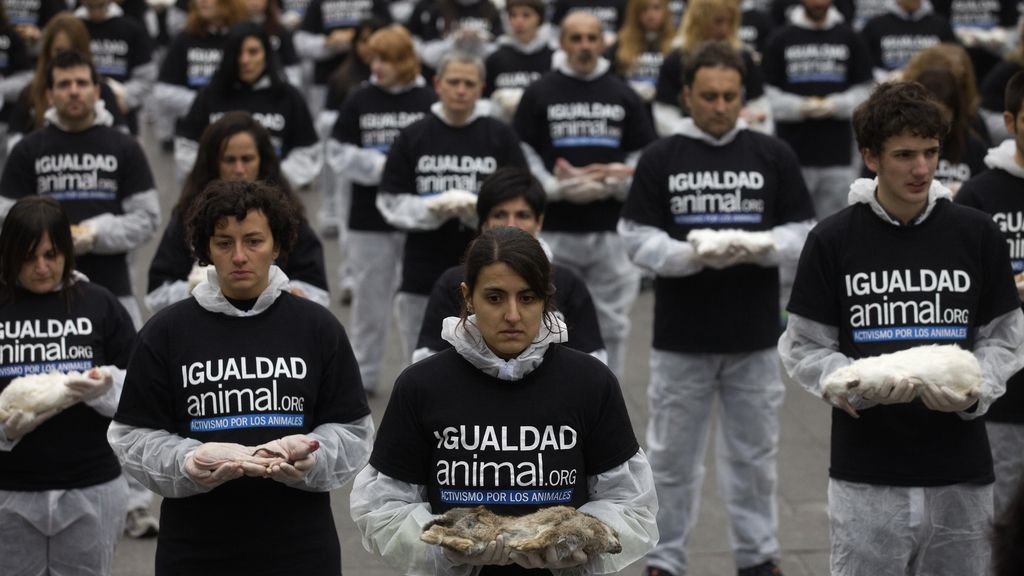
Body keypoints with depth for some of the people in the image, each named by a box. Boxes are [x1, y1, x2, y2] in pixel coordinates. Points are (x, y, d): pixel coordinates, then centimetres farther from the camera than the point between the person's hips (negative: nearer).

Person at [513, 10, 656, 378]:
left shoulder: (624, 96, 8)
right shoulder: (539, 94, 2)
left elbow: (641, 156, 7)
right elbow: (523, 154, -1)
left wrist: (609, 184, -10)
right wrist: (559, 187, -14)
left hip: (611, 229, 2)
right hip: (554, 230, -1)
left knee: (610, 321, 6)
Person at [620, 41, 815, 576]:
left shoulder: (773, 155, 3)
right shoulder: (660, 158, 0)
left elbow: (801, 232, 3)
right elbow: (637, 237, -2)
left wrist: (762, 247, -16)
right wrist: (690, 255, -19)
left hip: (754, 336, 1)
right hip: (680, 335, -1)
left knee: (753, 452, 11)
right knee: (673, 455, 8)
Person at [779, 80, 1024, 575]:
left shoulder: (977, 234, 4)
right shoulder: (832, 240, -1)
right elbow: (804, 347, 1)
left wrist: (973, 390, -11)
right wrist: (859, 384, -17)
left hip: (960, 476, 2)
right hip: (866, 476, -2)